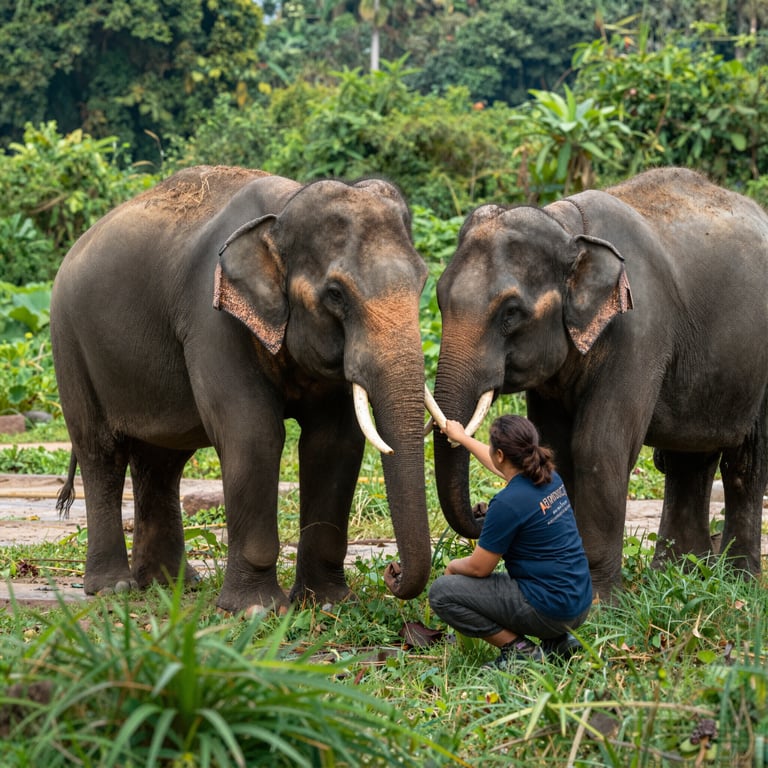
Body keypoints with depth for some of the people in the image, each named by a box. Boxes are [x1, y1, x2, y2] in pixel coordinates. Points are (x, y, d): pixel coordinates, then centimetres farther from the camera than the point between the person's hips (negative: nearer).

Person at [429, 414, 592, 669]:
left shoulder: (508, 502, -20)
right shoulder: (549, 478, 5)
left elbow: (479, 567, -11)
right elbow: (502, 466, 29)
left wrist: (452, 566, 11)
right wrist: (463, 438, 42)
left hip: (548, 609, -9)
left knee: (441, 593, -3)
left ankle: (519, 649, -4)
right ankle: (557, 641, 15)